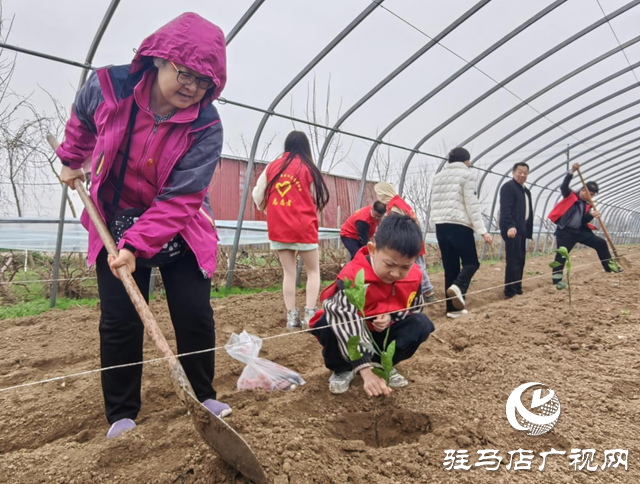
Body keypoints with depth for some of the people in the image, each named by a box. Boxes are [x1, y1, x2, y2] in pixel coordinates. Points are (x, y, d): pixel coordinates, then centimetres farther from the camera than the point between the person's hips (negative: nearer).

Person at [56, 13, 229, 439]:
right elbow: (82, 121, 11)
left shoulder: (206, 127, -22)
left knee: (195, 316, -1)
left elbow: (179, 199, -25)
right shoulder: (108, 88, -15)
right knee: (120, 322, 1)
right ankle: (122, 415, 18)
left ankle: (203, 397, 22)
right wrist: (72, 159, 23)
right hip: (116, 223, 2)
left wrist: (137, 245, -32)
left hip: (179, 229, -1)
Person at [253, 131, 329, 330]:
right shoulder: (308, 169, -3)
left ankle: (292, 316, 9)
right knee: (313, 271, 11)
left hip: (278, 228, 3)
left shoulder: (273, 166, 4)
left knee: (289, 272, 11)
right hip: (303, 228, -3)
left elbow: (258, 196, 6)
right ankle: (310, 314, 2)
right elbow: (319, 198, 0)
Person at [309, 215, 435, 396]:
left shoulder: (414, 276, -17)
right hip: (349, 332, -4)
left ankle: (382, 363, 4)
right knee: (332, 322, -37)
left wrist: (391, 317, -23)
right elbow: (347, 321, -43)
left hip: (382, 332, 4)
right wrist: (365, 371, -50)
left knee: (421, 323, -18)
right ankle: (342, 369, -4)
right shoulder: (353, 277, -36)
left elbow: (413, 306, 2)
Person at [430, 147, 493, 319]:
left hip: (441, 225, 6)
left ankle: (453, 308, 8)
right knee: (471, 262, 6)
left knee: (450, 267, 8)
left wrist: (439, 221, 15)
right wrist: (482, 230, -10)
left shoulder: (438, 176, 17)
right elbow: (472, 205, -9)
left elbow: (434, 203, 14)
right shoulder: (466, 174, -1)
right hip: (460, 226, -6)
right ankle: (458, 287, -23)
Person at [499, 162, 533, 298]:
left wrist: (528, 230, 16)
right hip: (512, 229, -9)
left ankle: (517, 288, 17)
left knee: (520, 260, 9)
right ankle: (510, 291, -7)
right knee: (513, 261, -10)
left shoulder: (526, 191, 22)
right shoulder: (508, 187, -7)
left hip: (522, 229, 9)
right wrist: (510, 226, -30)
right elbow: (505, 209, -19)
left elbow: (528, 212, 23)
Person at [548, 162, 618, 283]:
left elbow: (584, 221, 3)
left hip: (580, 231, 6)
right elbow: (564, 186, -21)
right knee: (561, 255, -11)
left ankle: (609, 267, 20)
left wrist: (591, 215, -18)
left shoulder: (588, 206, 13)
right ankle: (556, 280, -7)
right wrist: (572, 172, -30)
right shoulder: (570, 195, -1)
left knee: (601, 243, 7)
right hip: (565, 231, -6)